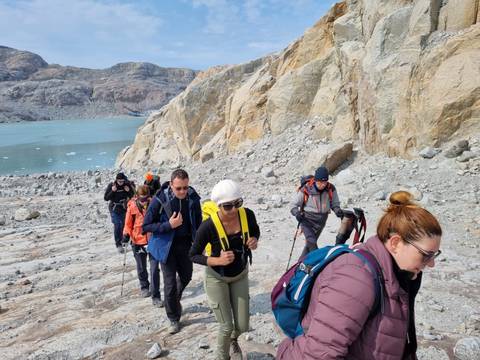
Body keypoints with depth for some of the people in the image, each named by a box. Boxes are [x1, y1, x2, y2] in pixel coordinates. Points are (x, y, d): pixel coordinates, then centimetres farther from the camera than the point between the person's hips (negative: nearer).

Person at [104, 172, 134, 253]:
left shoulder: (127, 185, -5)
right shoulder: (111, 185, -10)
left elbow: (133, 196, 2)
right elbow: (106, 198, -10)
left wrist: (129, 191, -17)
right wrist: (112, 191, -23)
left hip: (124, 208, 3)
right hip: (114, 209, -2)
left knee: (123, 225, 11)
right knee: (117, 226, -11)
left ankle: (122, 241, 29)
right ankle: (118, 244, -6)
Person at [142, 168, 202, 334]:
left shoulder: (193, 198, -12)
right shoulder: (160, 200, -22)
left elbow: (198, 222, 3)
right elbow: (146, 226, -16)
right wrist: (169, 225, -28)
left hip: (186, 244, 4)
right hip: (167, 246, -4)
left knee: (186, 277, 20)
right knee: (170, 283, 1)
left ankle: (175, 300, 52)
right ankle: (174, 319, 23)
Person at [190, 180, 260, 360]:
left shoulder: (247, 215, -20)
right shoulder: (208, 226, -30)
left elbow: (255, 231, 3)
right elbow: (193, 255, -16)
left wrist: (254, 240, -20)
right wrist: (218, 261, -31)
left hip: (240, 274, 4)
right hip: (217, 277, -3)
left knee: (242, 326, 10)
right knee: (226, 327, 0)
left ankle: (233, 340, 48)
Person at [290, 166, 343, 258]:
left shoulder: (331, 189, -9)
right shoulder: (306, 189, -19)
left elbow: (335, 204, 3)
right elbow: (294, 205, -9)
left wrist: (338, 211, -19)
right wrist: (297, 213, -29)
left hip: (321, 221, 4)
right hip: (307, 220, -4)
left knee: (310, 243, 16)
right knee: (311, 242, -24)